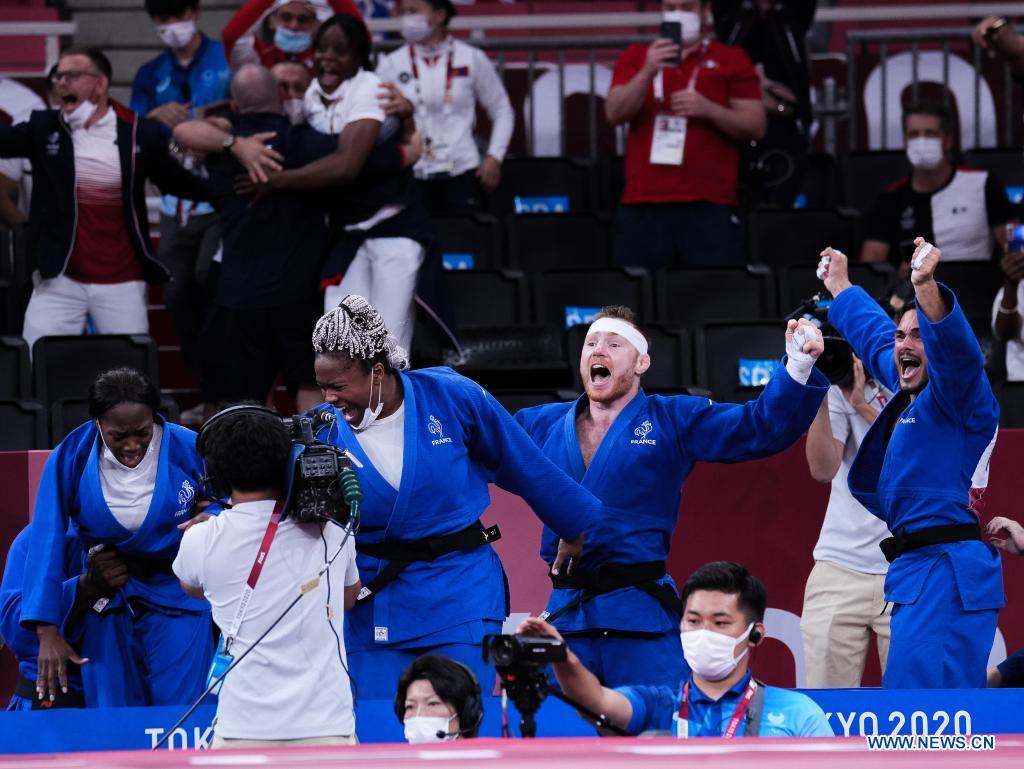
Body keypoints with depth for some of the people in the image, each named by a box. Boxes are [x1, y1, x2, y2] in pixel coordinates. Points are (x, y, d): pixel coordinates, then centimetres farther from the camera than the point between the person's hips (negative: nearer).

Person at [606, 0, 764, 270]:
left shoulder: (731, 60, 9)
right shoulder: (635, 57, 15)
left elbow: (756, 126, 5)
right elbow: (615, 114, 0)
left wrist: (709, 110, -13)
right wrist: (648, 72, -16)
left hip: (710, 206, -2)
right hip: (642, 205, 2)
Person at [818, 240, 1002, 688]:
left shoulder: (955, 395, -6)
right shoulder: (910, 394, 20)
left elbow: (954, 346, -28)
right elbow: (877, 335, 39)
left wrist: (925, 287, -44)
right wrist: (839, 286, 53)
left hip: (946, 578, -10)